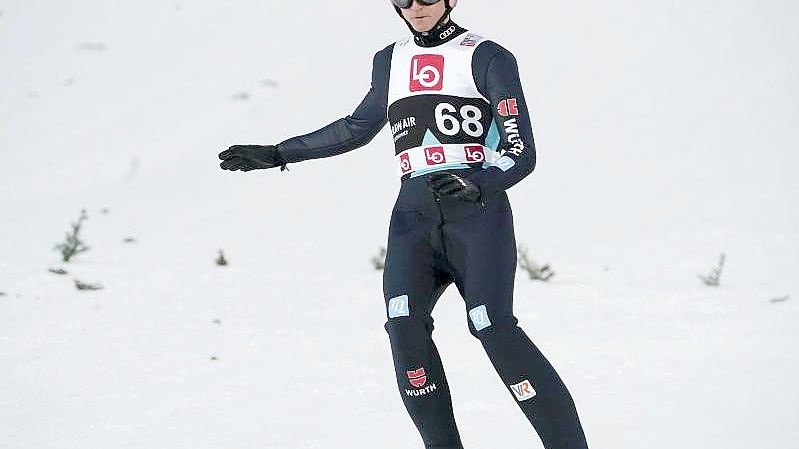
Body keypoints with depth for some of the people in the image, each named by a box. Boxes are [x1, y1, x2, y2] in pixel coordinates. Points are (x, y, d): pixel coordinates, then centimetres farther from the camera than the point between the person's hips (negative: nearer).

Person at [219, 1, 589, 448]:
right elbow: (358, 127, 34)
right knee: (404, 323, -20)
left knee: (493, 327, -23)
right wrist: (277, 154, 33)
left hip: (477, 209, -5)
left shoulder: (486, 57, 4)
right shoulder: (391, 61, 21)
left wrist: (477, 183, -22)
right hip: (414, 213, 5)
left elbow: (522, 152, -2)